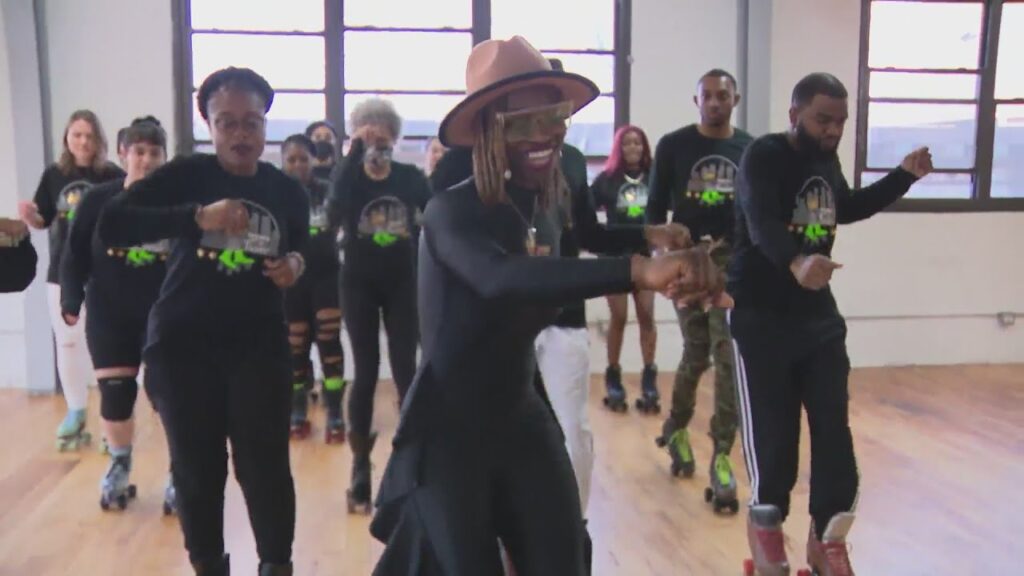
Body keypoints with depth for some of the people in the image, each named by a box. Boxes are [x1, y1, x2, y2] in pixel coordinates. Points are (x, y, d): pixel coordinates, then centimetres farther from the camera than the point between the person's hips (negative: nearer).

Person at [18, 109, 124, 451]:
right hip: (63, 272, 4)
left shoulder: (113, 176, -6)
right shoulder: (54, 175, 4)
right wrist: (27, 216, -12)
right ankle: (76, 412, 27)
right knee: (67, 343, 12)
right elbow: (42, 222, 10)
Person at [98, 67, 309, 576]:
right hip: (182, 342, -1)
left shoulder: (287, 191, 3)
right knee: (196, 469, 9)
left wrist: (296, 264, -5)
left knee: (264, 463, -1)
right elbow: (111, 225, -18)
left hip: (260, 343, 1)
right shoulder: (186, 174, -6)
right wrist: (197, 216, -29)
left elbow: (300, 252, 19)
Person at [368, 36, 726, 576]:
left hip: (523, 420, 6)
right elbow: (502, 279, -42)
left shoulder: (549, 209, 3)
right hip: (446, 433, -6)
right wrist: (638, 270, -52)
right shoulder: (451, 212, -20)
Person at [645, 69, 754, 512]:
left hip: (733, 261, 1)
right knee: (698, 353, 5)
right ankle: (676, 426, 32)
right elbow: (656, 206, 3)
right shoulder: (673, 146, 2)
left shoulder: (751, 150, 6)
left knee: (728, 355, -7)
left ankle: (722, 456, 0)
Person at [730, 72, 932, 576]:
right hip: (761, 316, -7)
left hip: (819, 313, 7)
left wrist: (904, 176, 20)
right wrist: (796, 261, -54)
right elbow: (762, 223, -34)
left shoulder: (827, 159, 9)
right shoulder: (763, 156, -14)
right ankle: (766, 520, 26)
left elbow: (846, 209, 30)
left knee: (834, 427, 5)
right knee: (772, 430, -1)